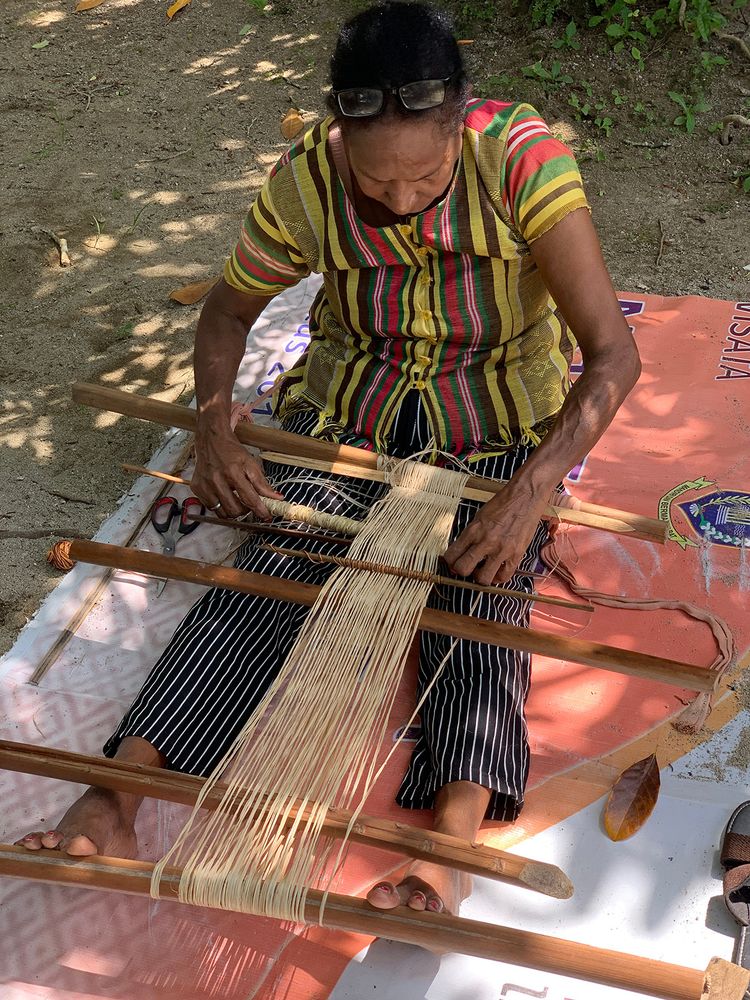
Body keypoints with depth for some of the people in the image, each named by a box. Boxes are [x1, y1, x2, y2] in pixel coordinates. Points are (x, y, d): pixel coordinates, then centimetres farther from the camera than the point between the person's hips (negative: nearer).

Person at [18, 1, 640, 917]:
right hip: (349, 411, 1)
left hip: (498, 435, -1)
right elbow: (229, 308, 2)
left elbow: (613, 355, -26)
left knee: (477, 602, -26)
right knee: (266, 574, -20)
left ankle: (450, 845, -40)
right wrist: (213, 426, -18)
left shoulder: (522, 160, -23)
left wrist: (528, 497, -38)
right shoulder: (307, 181, -15)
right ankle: (112, 800, -29)